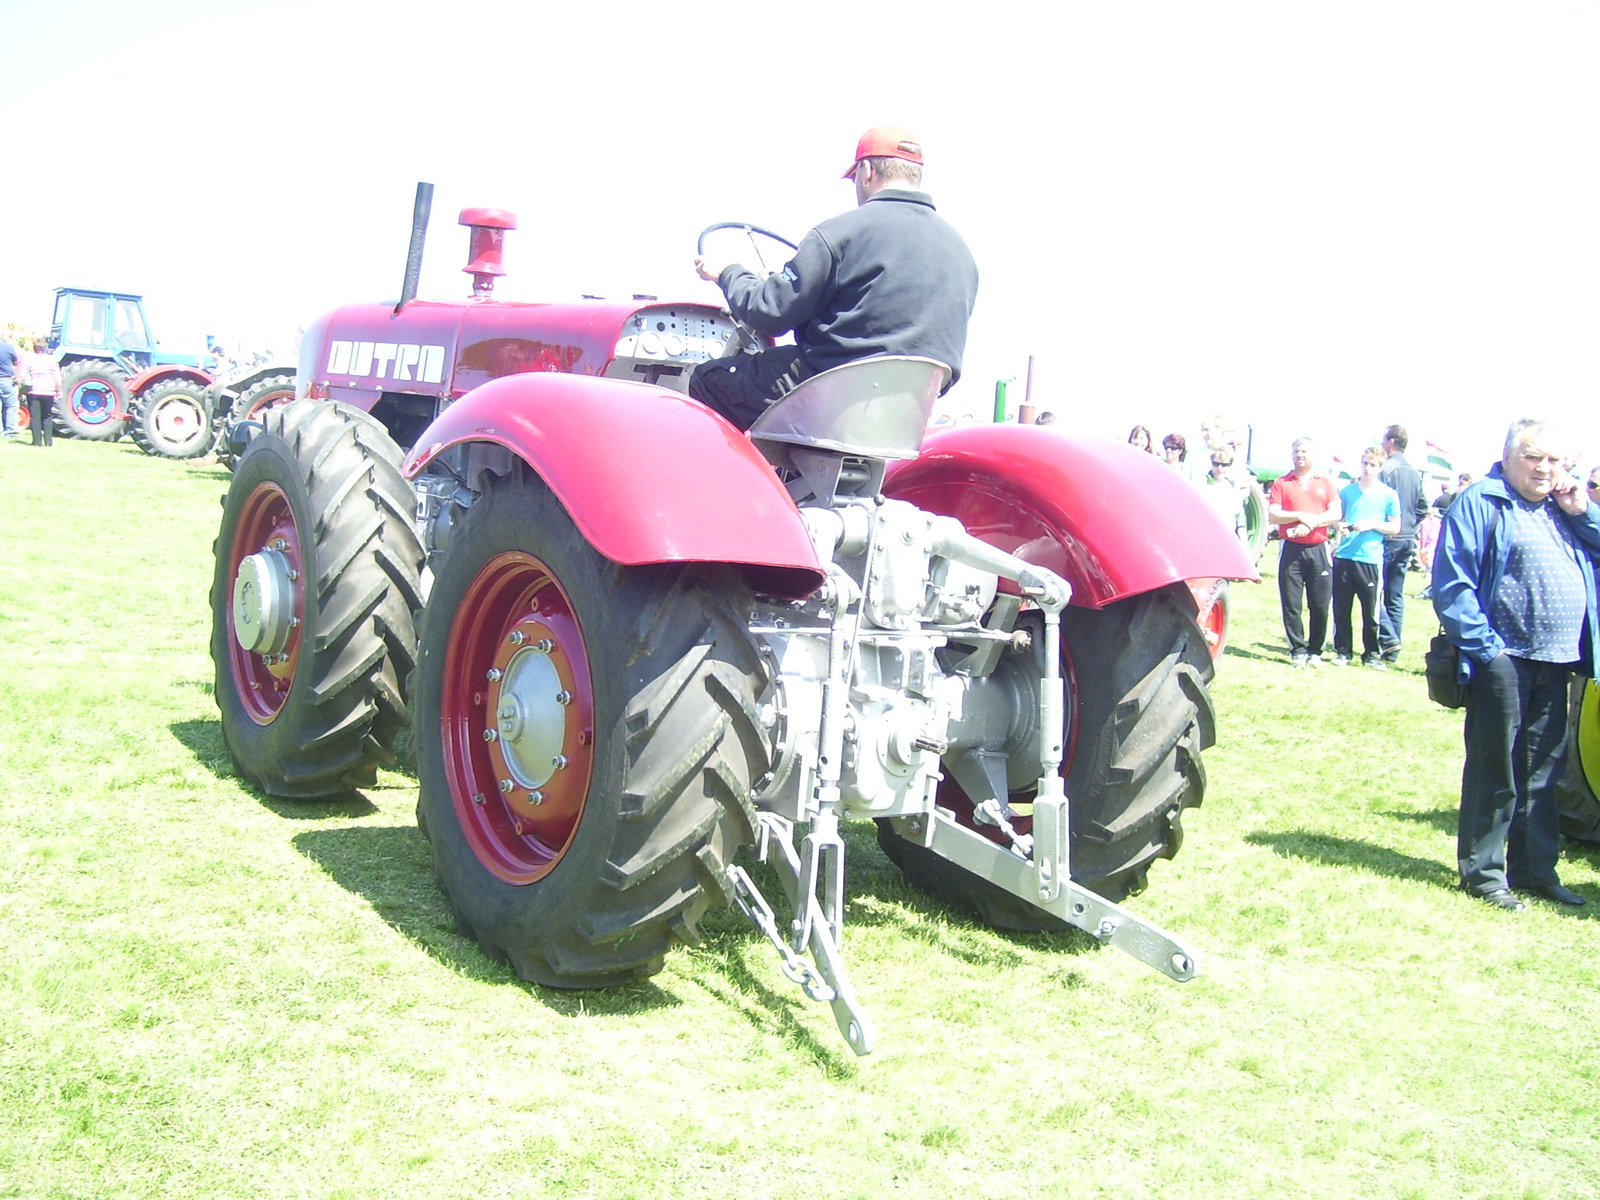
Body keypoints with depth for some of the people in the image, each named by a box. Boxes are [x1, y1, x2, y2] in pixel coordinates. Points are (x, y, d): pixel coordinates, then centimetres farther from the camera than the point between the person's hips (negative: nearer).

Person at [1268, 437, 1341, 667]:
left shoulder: (1326, 483, 12)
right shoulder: (1281, 483, 9)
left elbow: (1335, 514, 1)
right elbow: (1272, 515, -1)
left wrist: (1311, 523, -13)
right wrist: (1301, 516, -12)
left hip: (1319, 550, 0)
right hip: (1291, 549, 0)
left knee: (1320, 606, -1)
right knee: (1291, 605, -2)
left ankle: (1315, 651, 10)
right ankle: (1298, 651, 5)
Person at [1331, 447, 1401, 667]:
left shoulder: (1388, 494, 3)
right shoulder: (1347, 491, 11)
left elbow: (1395, 527, 3)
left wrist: (1372, 524, -13)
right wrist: (1339, 525, -4)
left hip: (1371, 559, -3)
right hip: (1344, 556, 3)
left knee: (1371, 611, 0)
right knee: (1341, 607, 4)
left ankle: (1371, 654, 11)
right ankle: (1343, 651, 15)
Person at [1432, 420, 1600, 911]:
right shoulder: (1480, 504, -7)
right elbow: (1451, 582, -13)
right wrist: (1483, 645, -17)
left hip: (1555, 662, 7)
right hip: (1503, 659, -7)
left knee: (1544, 770, 13)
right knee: (1495, 770, 1)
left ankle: (1535, 869, 24)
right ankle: (1482, 871, 11)